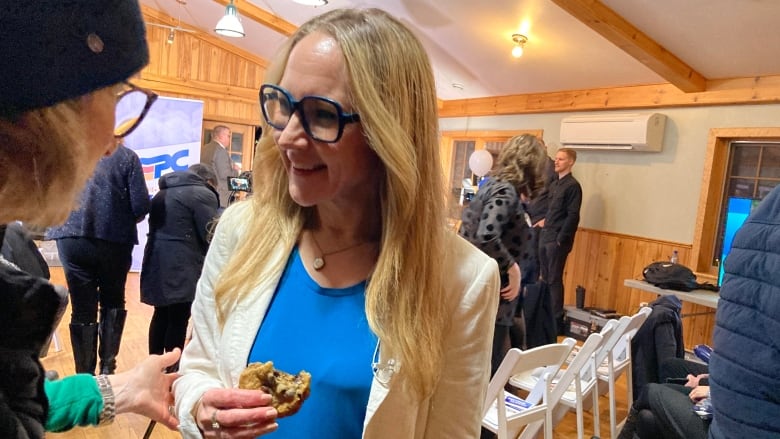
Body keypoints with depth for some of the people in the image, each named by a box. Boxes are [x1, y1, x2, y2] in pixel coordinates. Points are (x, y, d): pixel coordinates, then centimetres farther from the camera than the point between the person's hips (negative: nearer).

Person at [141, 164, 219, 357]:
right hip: (182, 266, -8)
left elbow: (155, 227, 20)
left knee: (161, 315, 18)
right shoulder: (203, 194, -5)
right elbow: (210, 236, -9)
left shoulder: (162, 193, 22)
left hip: (156, 263, 9)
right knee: (178, 319, -1)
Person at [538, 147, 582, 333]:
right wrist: (546, 221, 8)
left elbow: (572, 216, -14)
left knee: (554, 280, -4)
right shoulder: (554, 184, 15)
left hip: (557, 239, -8)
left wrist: (561, 239, -17)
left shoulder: (572, 186, -9)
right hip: (545, 236, 8)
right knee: (545, 278, 11)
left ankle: (557, 320, 4)